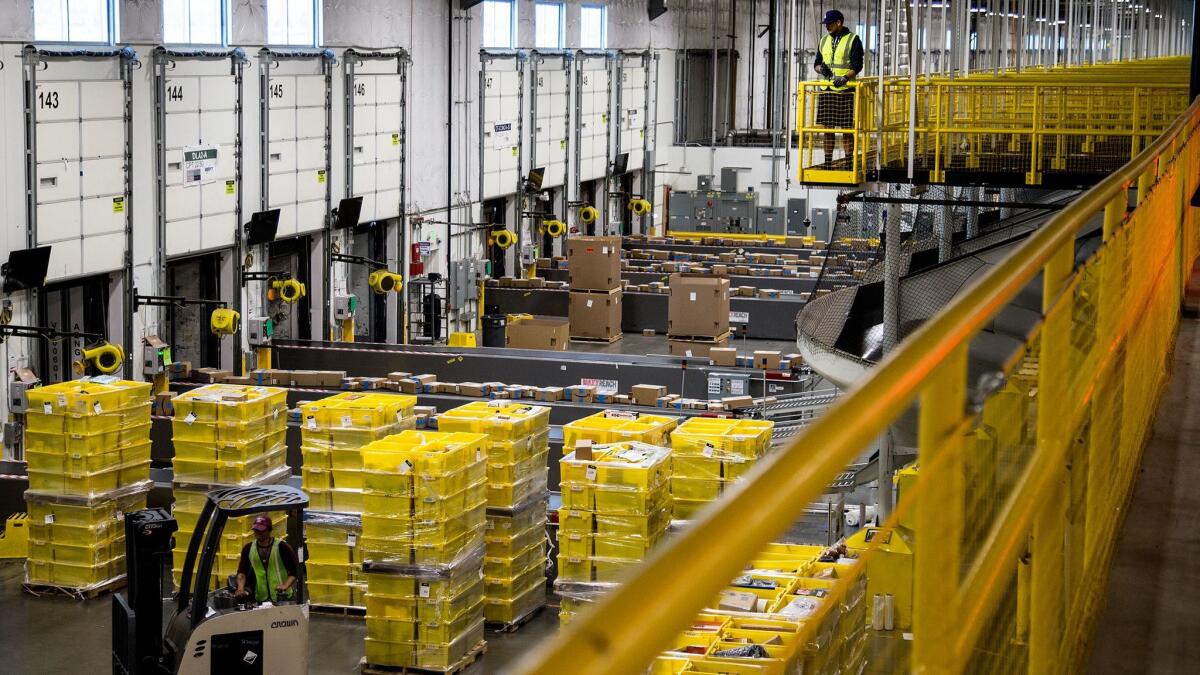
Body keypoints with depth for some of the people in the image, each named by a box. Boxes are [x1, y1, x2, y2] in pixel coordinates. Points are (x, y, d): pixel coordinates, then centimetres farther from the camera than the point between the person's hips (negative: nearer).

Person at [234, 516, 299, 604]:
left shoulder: (282, 547, -5)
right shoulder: (248, 549, 9)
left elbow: (295, 571, -5)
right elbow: (242, 571, 7)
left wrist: (285, 585, -21)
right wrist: (241, 589, -11)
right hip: (260, 599, 4)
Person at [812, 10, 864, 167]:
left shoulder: (853, 40, -3)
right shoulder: (824, 40, 15)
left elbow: (857, 66, -9)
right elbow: (817, 63, 18)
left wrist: (845, 77, -26)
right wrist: (821, 68, -5)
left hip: (845, 91, -5)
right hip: (826, 90, 5)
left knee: (846, 129, -3)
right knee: (828, 128, 6)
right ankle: (827, 161, 10)